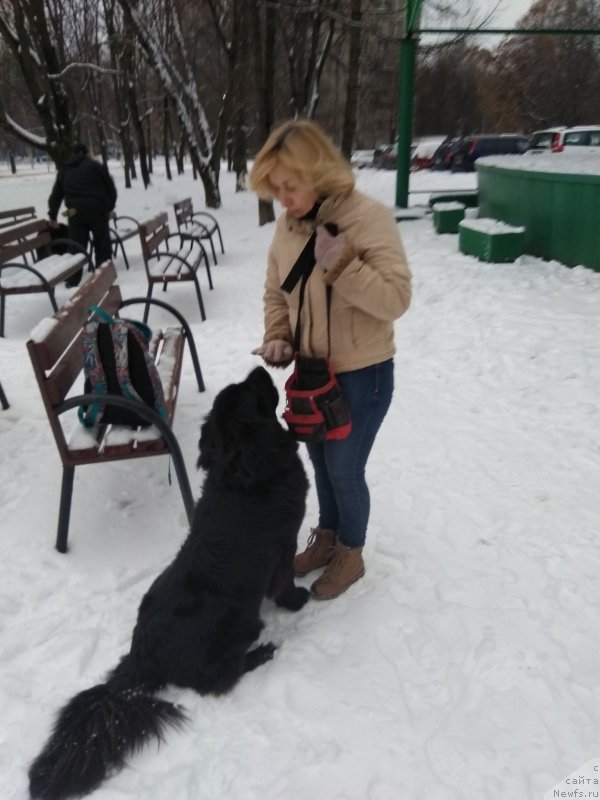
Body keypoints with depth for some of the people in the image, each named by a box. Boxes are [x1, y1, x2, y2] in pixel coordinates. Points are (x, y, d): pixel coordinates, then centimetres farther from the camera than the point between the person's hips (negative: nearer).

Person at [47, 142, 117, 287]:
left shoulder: (64, 170, 19)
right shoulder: (95, 166, 8)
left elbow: (55, 195, 22)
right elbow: (111, 188, 4)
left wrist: (52, 216, 28)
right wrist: (109, 208, 13)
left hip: (75, 212, 3)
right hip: (97, 209, -3)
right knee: (102, 246, 7)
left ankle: (72, 281, 6)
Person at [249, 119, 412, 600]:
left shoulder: (369, 218, -19)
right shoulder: (287, 225, -1)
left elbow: (396, 300, -23)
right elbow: (276, 293, 10)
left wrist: (342, 265, -30)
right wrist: (278, 338, -6)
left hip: (361, 374, -6)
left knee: (345, 469, 7)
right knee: (321, 463, 21)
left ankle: (351, 555, 34)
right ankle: (327, 538, 46)